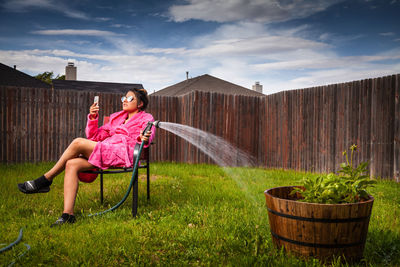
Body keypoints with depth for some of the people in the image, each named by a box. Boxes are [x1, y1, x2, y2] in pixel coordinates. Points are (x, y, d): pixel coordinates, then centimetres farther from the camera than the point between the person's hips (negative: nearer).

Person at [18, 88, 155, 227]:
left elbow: (143, 139, -8)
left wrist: (144, 138, -33)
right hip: (105, 152, 7)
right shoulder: (116, 117, 31)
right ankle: (68, 215, -22)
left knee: (78, 142, -21)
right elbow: (94, 137, 25)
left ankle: (45, 180, -8)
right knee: (71, 164, -19)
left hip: (122, 153, -7)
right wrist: (93, 118, 9)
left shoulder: (146, 118, 13)